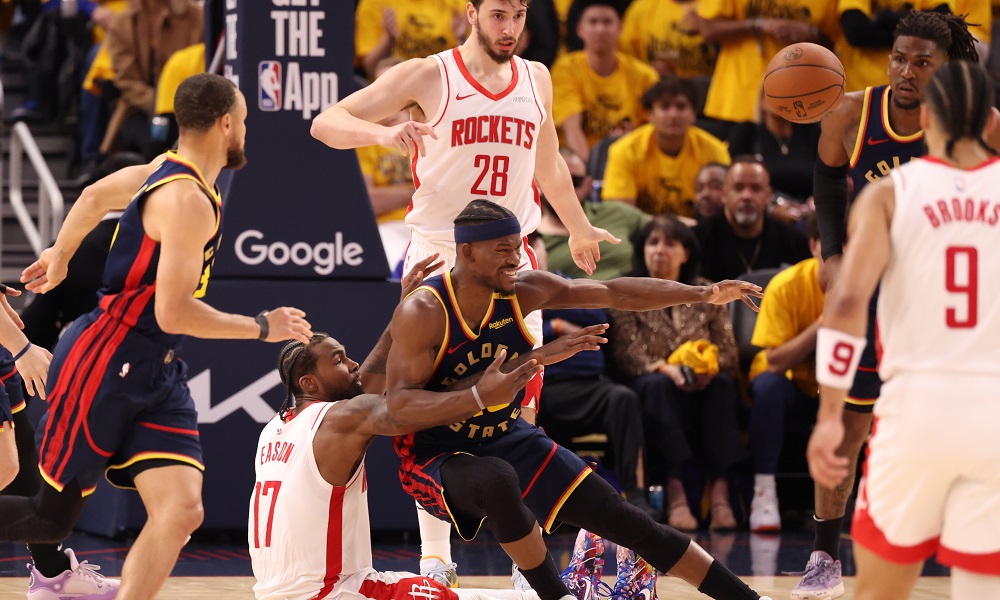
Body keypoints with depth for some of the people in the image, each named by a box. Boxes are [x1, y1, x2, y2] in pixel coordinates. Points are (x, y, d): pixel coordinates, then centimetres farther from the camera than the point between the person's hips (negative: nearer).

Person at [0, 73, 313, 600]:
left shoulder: (163, 173, 11)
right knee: (52, 516, -2)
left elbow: (93, 196, 29)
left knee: (181, 512, -7)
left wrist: (60, 255, 46)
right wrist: (263, 329, -14)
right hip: (103, 367, -9)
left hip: (154, 376, 9)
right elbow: (173, 313, -25)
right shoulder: (189, 201, -20)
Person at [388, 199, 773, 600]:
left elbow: (616, 293, -3)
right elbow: (398, 404, -26)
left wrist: (705, 294, -8)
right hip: (436, 457, -5)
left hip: (507, 439, 5)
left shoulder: (524, 291, -8)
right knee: (498, 481, -40)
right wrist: (479, 394, -40)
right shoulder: (422, 314, -24)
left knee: (622, 519, 0)